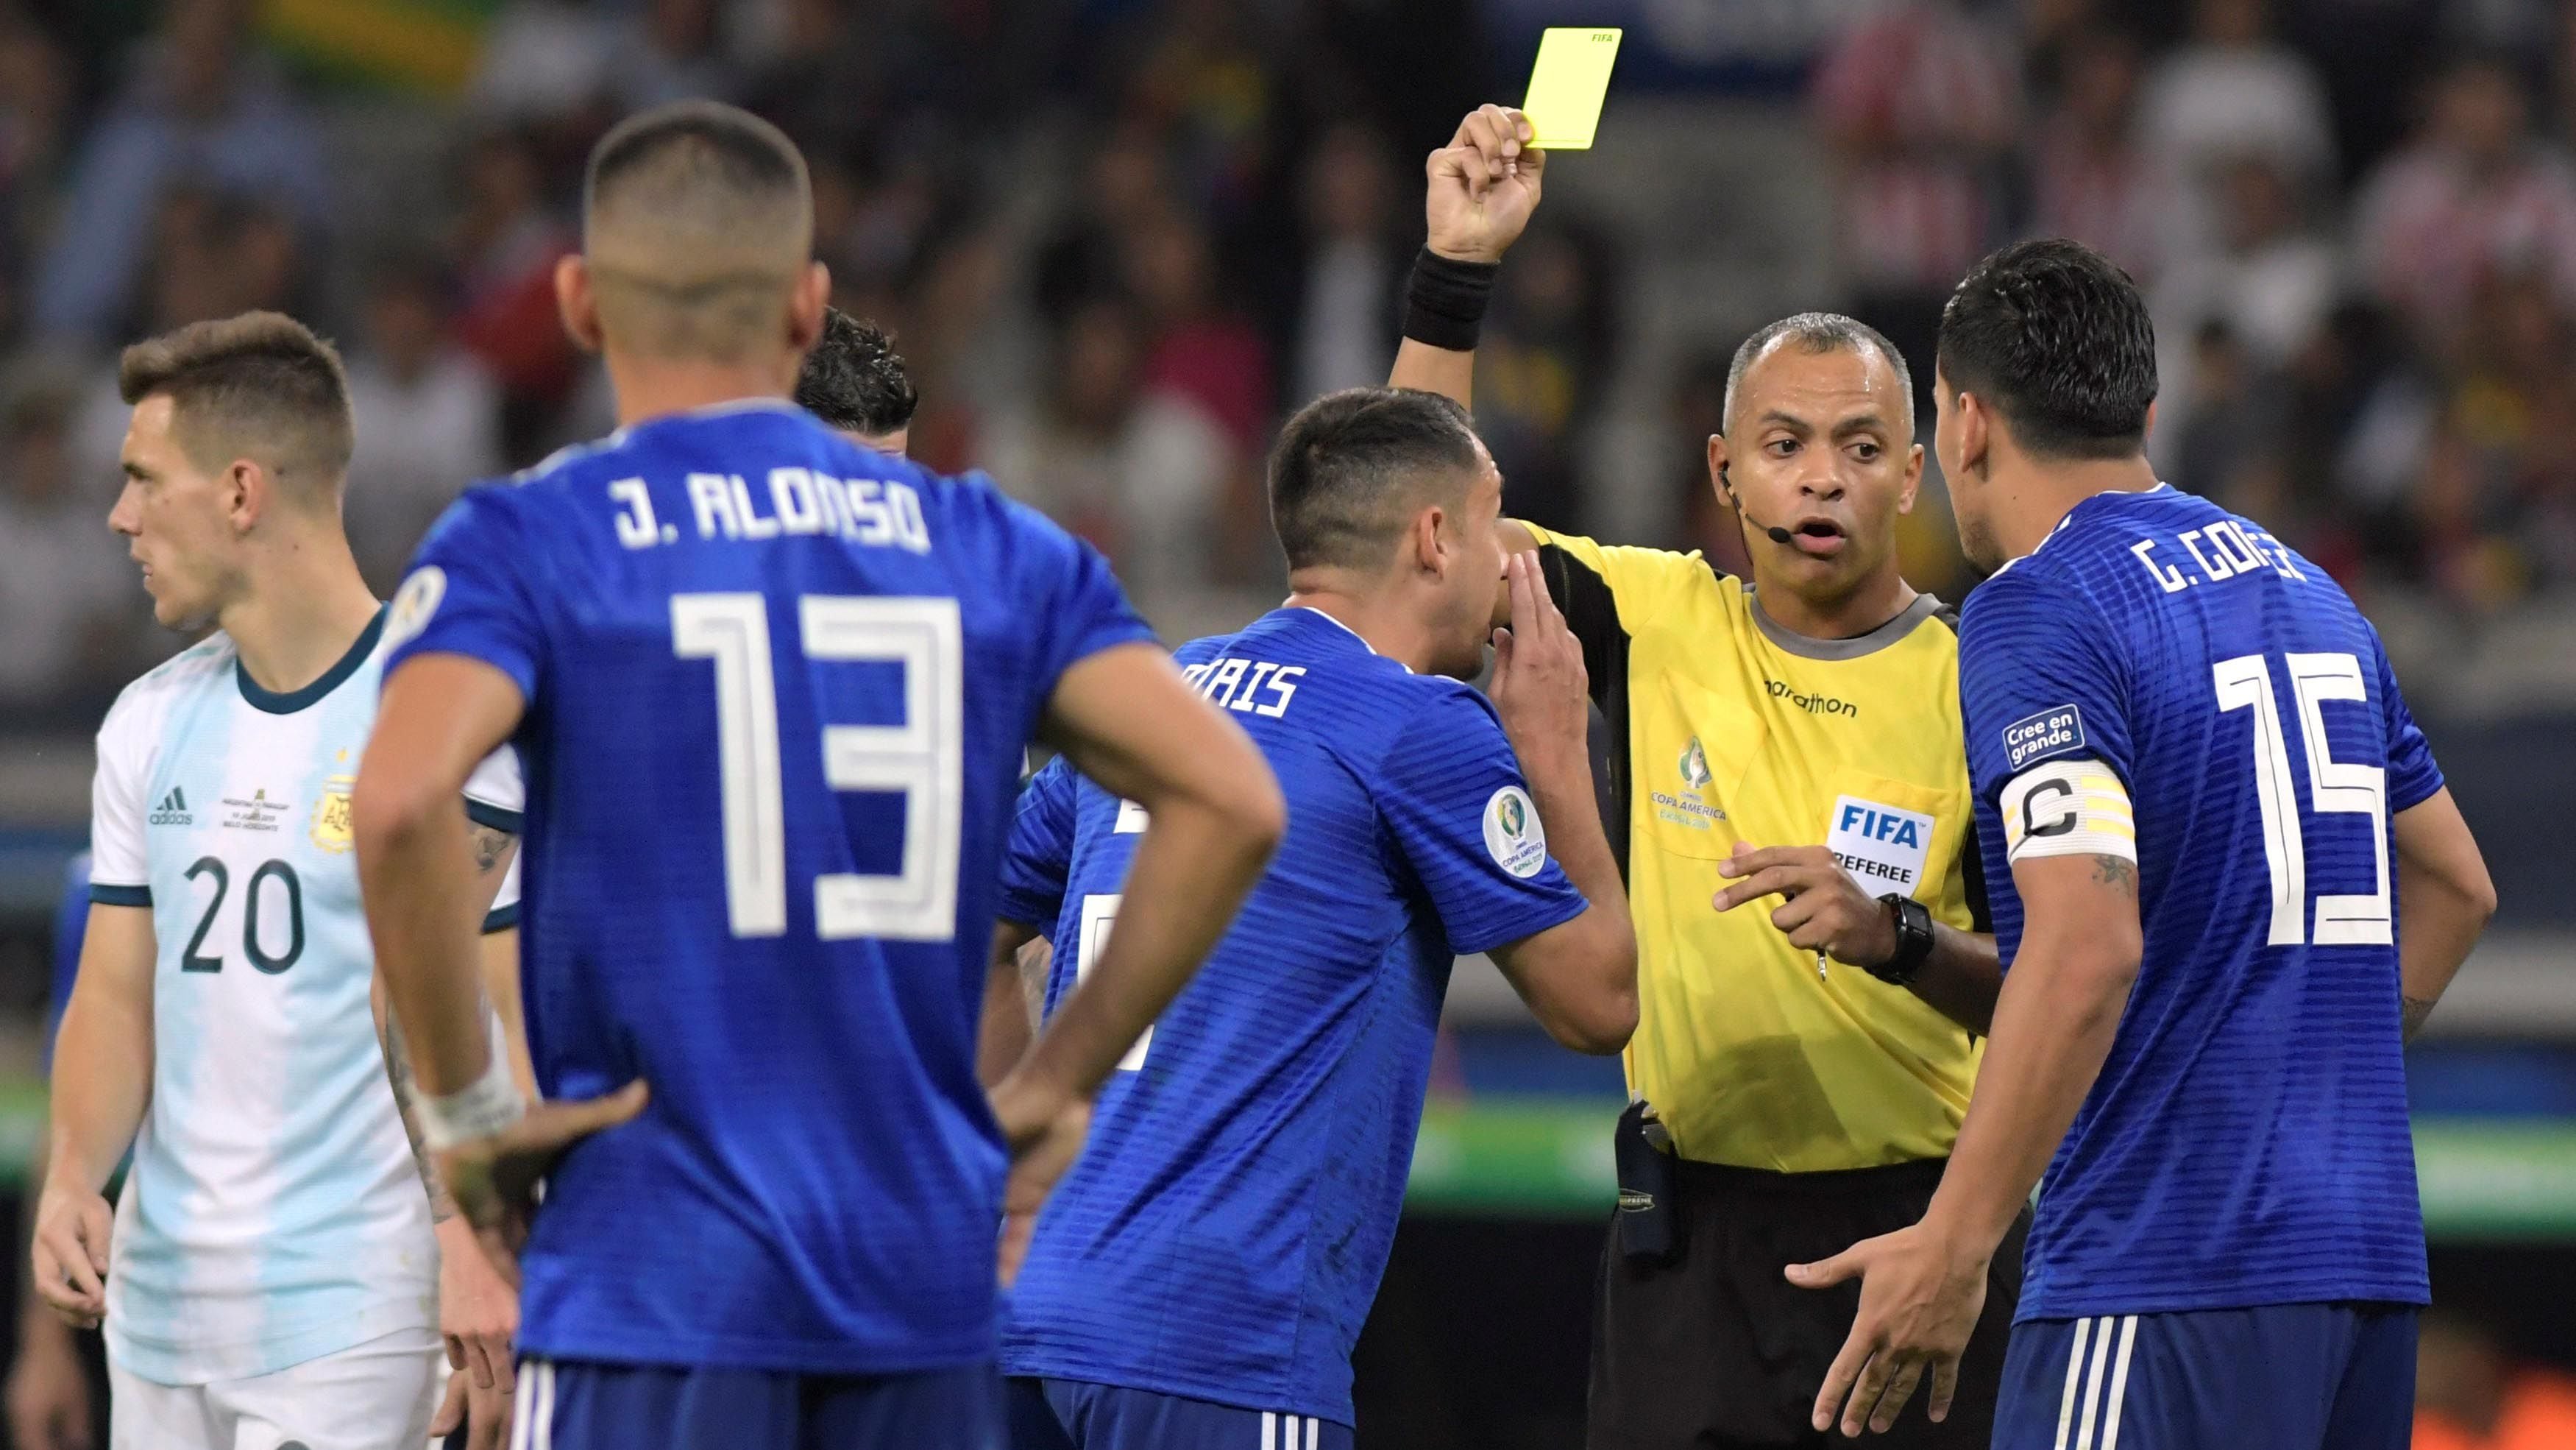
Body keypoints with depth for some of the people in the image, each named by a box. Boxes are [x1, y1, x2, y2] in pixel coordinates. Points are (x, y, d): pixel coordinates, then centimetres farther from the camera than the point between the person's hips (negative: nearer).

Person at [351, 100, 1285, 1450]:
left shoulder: (529, 542, -1)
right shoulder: (986, 547, 11)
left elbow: (400, 802, -20)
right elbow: (1232, 801, 2)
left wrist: (466, 1104, -8)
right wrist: (1054, 1086, 8)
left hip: (658, 1267, -4)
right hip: (929, 1265, 4)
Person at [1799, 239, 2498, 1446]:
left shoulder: (2038, 611, -9)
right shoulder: (2306, 589, 17)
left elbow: (2086, 948, -20)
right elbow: (2454, 884, 25)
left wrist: (1952, 1247, -20)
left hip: (2173, 1270, -8)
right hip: (2365, 1253, 8)